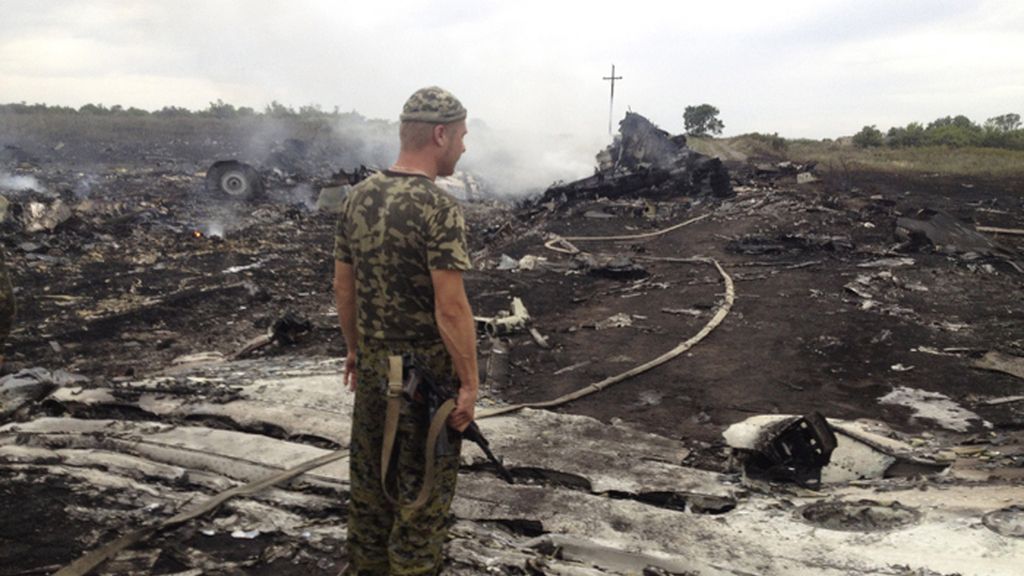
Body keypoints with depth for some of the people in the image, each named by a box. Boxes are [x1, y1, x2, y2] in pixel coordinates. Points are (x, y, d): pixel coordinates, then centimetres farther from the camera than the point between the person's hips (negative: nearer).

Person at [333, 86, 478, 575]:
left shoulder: (358, 197, 1)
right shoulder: (438, 207, -21)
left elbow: (342, 286, 8)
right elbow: (451, 307, -23)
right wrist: (470, 382, -15)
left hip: (372, 364, 7)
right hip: (426, 372, -7)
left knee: (370, 477, 20)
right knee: (422, 491, 8)